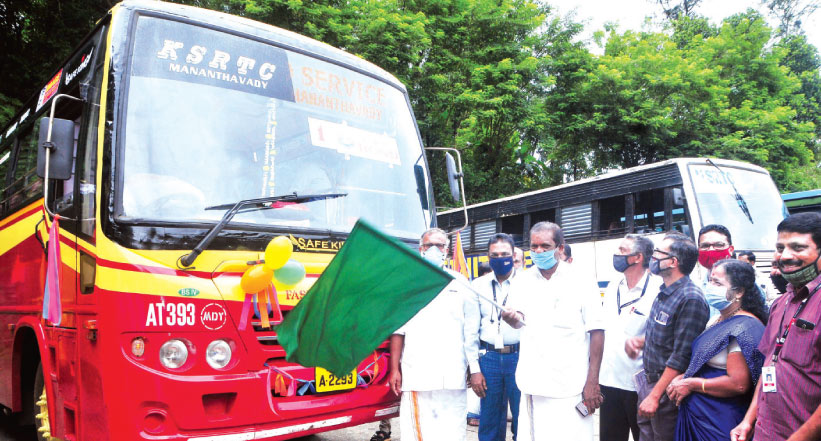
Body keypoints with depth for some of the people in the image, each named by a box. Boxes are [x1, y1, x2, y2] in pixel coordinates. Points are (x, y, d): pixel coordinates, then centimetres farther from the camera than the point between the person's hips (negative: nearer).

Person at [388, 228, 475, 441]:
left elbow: (470, 331, 10)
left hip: (453, 377, 1)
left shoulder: (460, 283, 11)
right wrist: (395, 369, -1)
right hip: (417, 375, -1)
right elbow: (397, 329, 5)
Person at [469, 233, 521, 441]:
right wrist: (474, 369, 2)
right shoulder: (478, 285, 6)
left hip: (519, 356, -2)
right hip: (488, 357, 2)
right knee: (489, 422, 11)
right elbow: (471, 329, 6)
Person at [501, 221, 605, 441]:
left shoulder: (582, 281, -1)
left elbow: (596, 332, -2)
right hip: (533, 383, 3)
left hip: (571, 386, -3)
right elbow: (519, 321, 2)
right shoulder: (522, 280, 8)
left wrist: (592, 381, -7)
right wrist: (512, 317, -23)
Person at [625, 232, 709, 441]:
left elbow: (681, 357, -22)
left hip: (666, 390, -8)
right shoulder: (664, 294, 9)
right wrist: (637, 341, 3)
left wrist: (655, 396, -21)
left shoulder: (690, 299, -20)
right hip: (648, 382, 8)